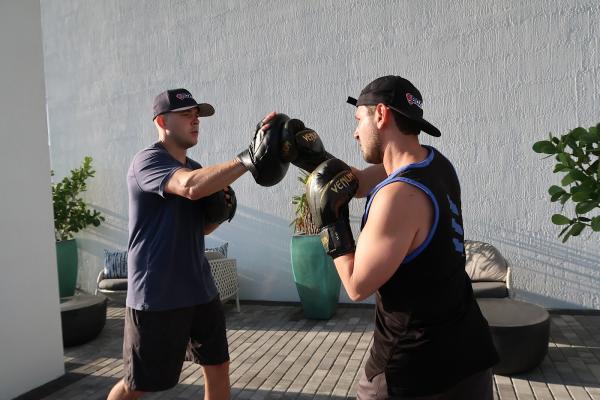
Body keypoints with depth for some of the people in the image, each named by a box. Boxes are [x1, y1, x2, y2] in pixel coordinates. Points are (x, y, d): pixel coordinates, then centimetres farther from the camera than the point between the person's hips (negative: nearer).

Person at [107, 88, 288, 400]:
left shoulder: (193, 167, 12)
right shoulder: (148, 160, -14)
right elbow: (191, 187, -36)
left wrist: (220, 211, -1)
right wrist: (249, 158, -41)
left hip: (199, 289, 8)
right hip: (156, 295, -7)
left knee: (218, 367, 13)